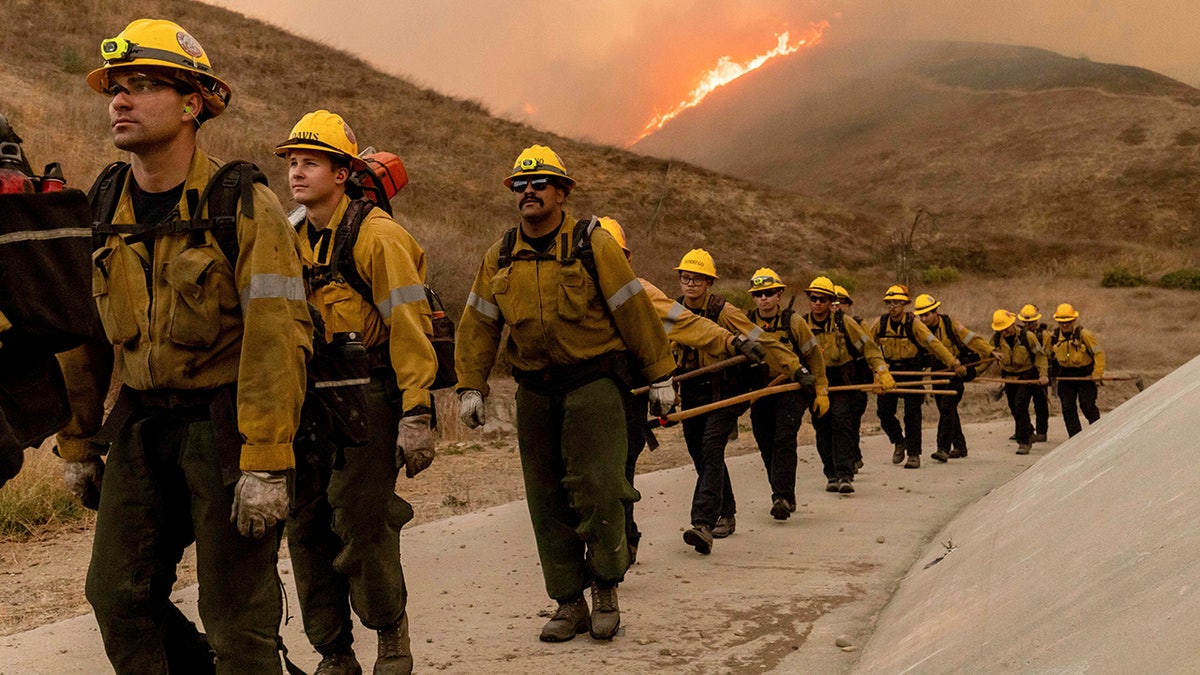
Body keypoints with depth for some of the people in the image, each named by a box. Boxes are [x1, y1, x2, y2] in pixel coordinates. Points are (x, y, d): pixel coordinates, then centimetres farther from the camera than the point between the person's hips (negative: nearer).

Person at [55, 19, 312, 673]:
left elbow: (276, 339, -19)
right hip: (141, 424, 6)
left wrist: (266, 463, -25)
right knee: (117, 592, 6)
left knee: (235, 614, -1)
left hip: (224, 422, -6)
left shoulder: (244, 207, -13)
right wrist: (78, 441, 16)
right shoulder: (101, 212, 6)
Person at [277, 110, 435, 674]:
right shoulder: (293, 239, 12)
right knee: (306, 531, 7)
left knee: (362, 530, -4)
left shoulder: (377, 236, -10)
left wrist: (416, 416, -19)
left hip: (366, 404, -7)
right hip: (309, 404, 7)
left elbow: (410, 330, -14)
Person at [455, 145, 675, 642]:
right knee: (547, 498, 6)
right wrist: (471, 387, 8)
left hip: (594, 381, -4)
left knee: (596, 486, -12)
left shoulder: (592, 244, -6)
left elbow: (634, 310, -3)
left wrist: (660, 377, -1)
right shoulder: (501, 257, 6)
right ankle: (568, 602, 17)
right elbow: (478, 324, 12)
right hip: (535, 390, 4)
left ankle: (606, 587, 9)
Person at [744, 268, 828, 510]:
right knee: (766, 447, 8)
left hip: (792, 388, -3)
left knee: (784, 440, -18)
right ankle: (785, 497, 24)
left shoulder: (793, 322, -7)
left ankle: (782, 497, -21)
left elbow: (814, 356, 3)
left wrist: (821, 391, 4)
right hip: (760, 392, 4)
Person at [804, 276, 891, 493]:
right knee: (822, 428, 3)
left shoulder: (844, 322, -7)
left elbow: (868, 346, -3)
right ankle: (832, 475, 16)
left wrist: (883, 373, -11)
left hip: (844, 380, -3)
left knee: (841, 422, -16)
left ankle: (845, 475, -17)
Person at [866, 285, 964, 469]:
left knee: (912, 414, -4)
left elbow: (934, 344, -14)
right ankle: (899, 442, 24)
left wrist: (954, 363, -17)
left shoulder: (913, 324, -13)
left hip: (911, 371, -3)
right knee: (883, 411, -1)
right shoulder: (881, 323, -4)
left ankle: (913, 454, 6)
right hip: (889, 371, 3)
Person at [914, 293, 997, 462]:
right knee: (947, 410, 11)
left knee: (947, 408, -17)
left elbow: (972, 338, -9)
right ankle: (959, 447, 25)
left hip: (956, 372, -5)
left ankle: (943, 449, -19)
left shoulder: (949, 324, -12)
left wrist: (990, 352, -12)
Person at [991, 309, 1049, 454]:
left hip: (1027, 375, -5)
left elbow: (1040, 355, -6)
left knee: (1020, 406, -19)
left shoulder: (1027, 336, -17)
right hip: (1009, 376, 5)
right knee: (1014, 409, 12)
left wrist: (1043, 375, -14)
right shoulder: (996, 339, -7)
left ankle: (1024, 442, -11)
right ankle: (1028, 433, 39)